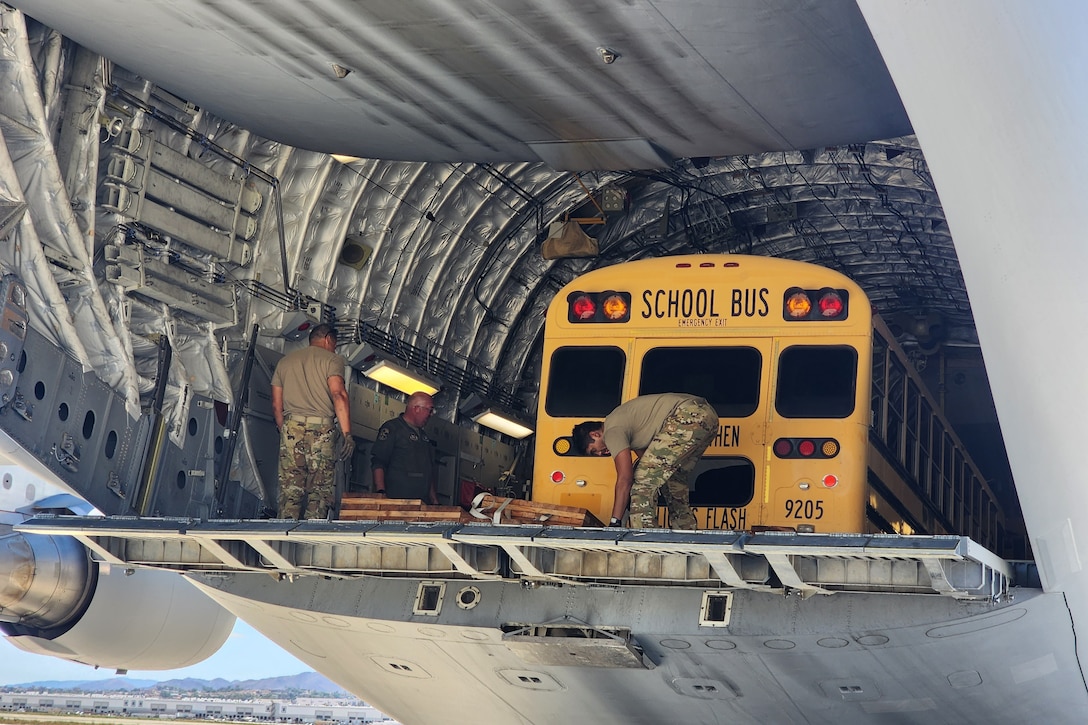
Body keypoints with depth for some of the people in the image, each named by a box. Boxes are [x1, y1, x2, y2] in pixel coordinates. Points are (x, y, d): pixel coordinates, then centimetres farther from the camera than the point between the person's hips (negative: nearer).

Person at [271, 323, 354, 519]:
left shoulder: (285, 361, 20)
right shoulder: (331, 359, 5)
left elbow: (276, 405, 16)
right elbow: (338, 394, -10)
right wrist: (346, 434, -13)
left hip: (291, 426, 4)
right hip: (321, 428, -3)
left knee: (290, 490, 1)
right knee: (320, 491, -2)